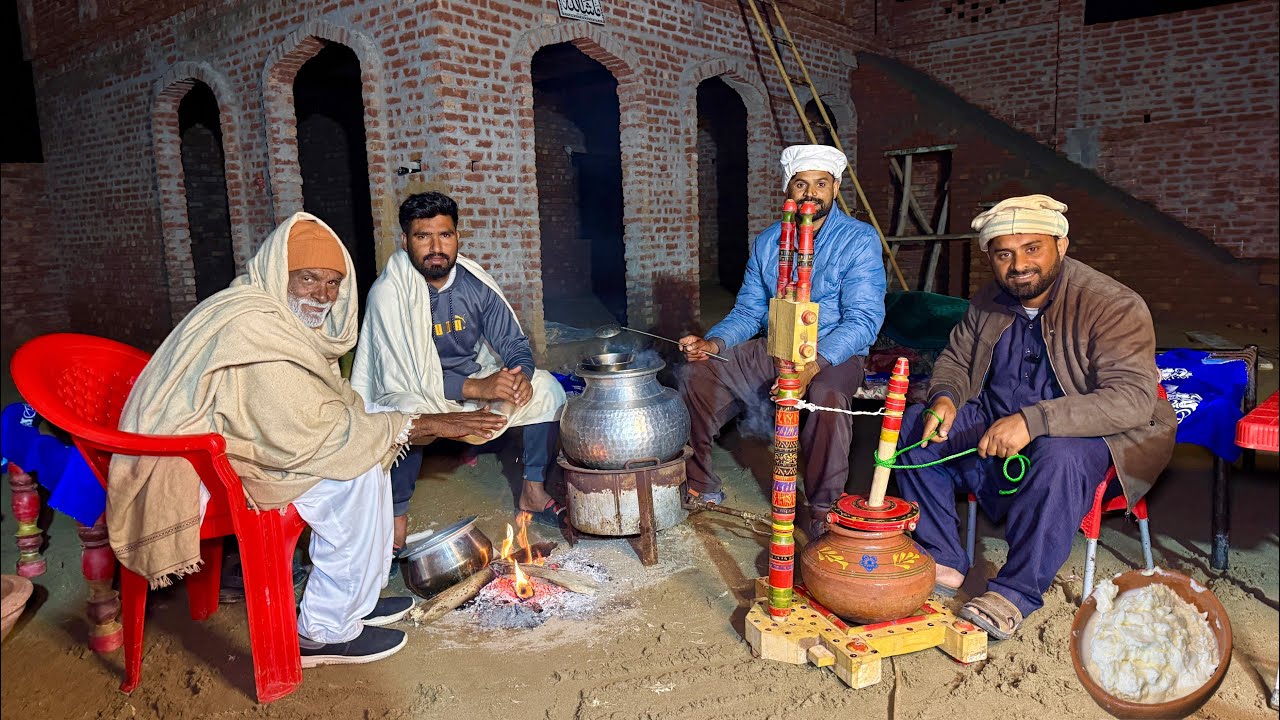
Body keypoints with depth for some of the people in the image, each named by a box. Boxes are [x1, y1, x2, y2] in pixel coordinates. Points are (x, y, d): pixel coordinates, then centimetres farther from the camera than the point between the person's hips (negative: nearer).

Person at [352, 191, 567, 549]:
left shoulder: (475, 282, -5)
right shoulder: (388, 292, -20)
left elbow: (514, 342, 0)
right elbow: (402, 374, -26)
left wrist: (521, 375, -24)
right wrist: (477, 388, -33)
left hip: (478, 381, 5)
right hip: (411, 392, -5)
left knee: (547, 388, -9)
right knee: (407, 414, -39)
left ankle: (533, 491, 4)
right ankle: (397, 517, -16)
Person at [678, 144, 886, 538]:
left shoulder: (859, 239, -9)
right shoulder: (766, 242, 8)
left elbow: (863, 319, -18)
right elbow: (748, 310, 9)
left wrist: (814, 363, -34)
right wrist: (715, 342, -13)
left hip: (834, 354, -5)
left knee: (827, 396, -38)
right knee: (696, 376, -12)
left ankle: (824, 509, -19)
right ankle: (701, 488, 2)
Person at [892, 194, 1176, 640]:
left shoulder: (1114, 306, -18)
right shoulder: (989, 303, 1)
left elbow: (1133, 398, -29)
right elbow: (956, 359, 15)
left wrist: (1034, 421, -40)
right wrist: (945, 397, -10)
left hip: (1090, 438, -5)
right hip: (994, 427, 6)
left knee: (1058, 455, -39)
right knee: (916, 425, -12)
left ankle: (1018, 591, -23)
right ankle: (941, 561, -4)